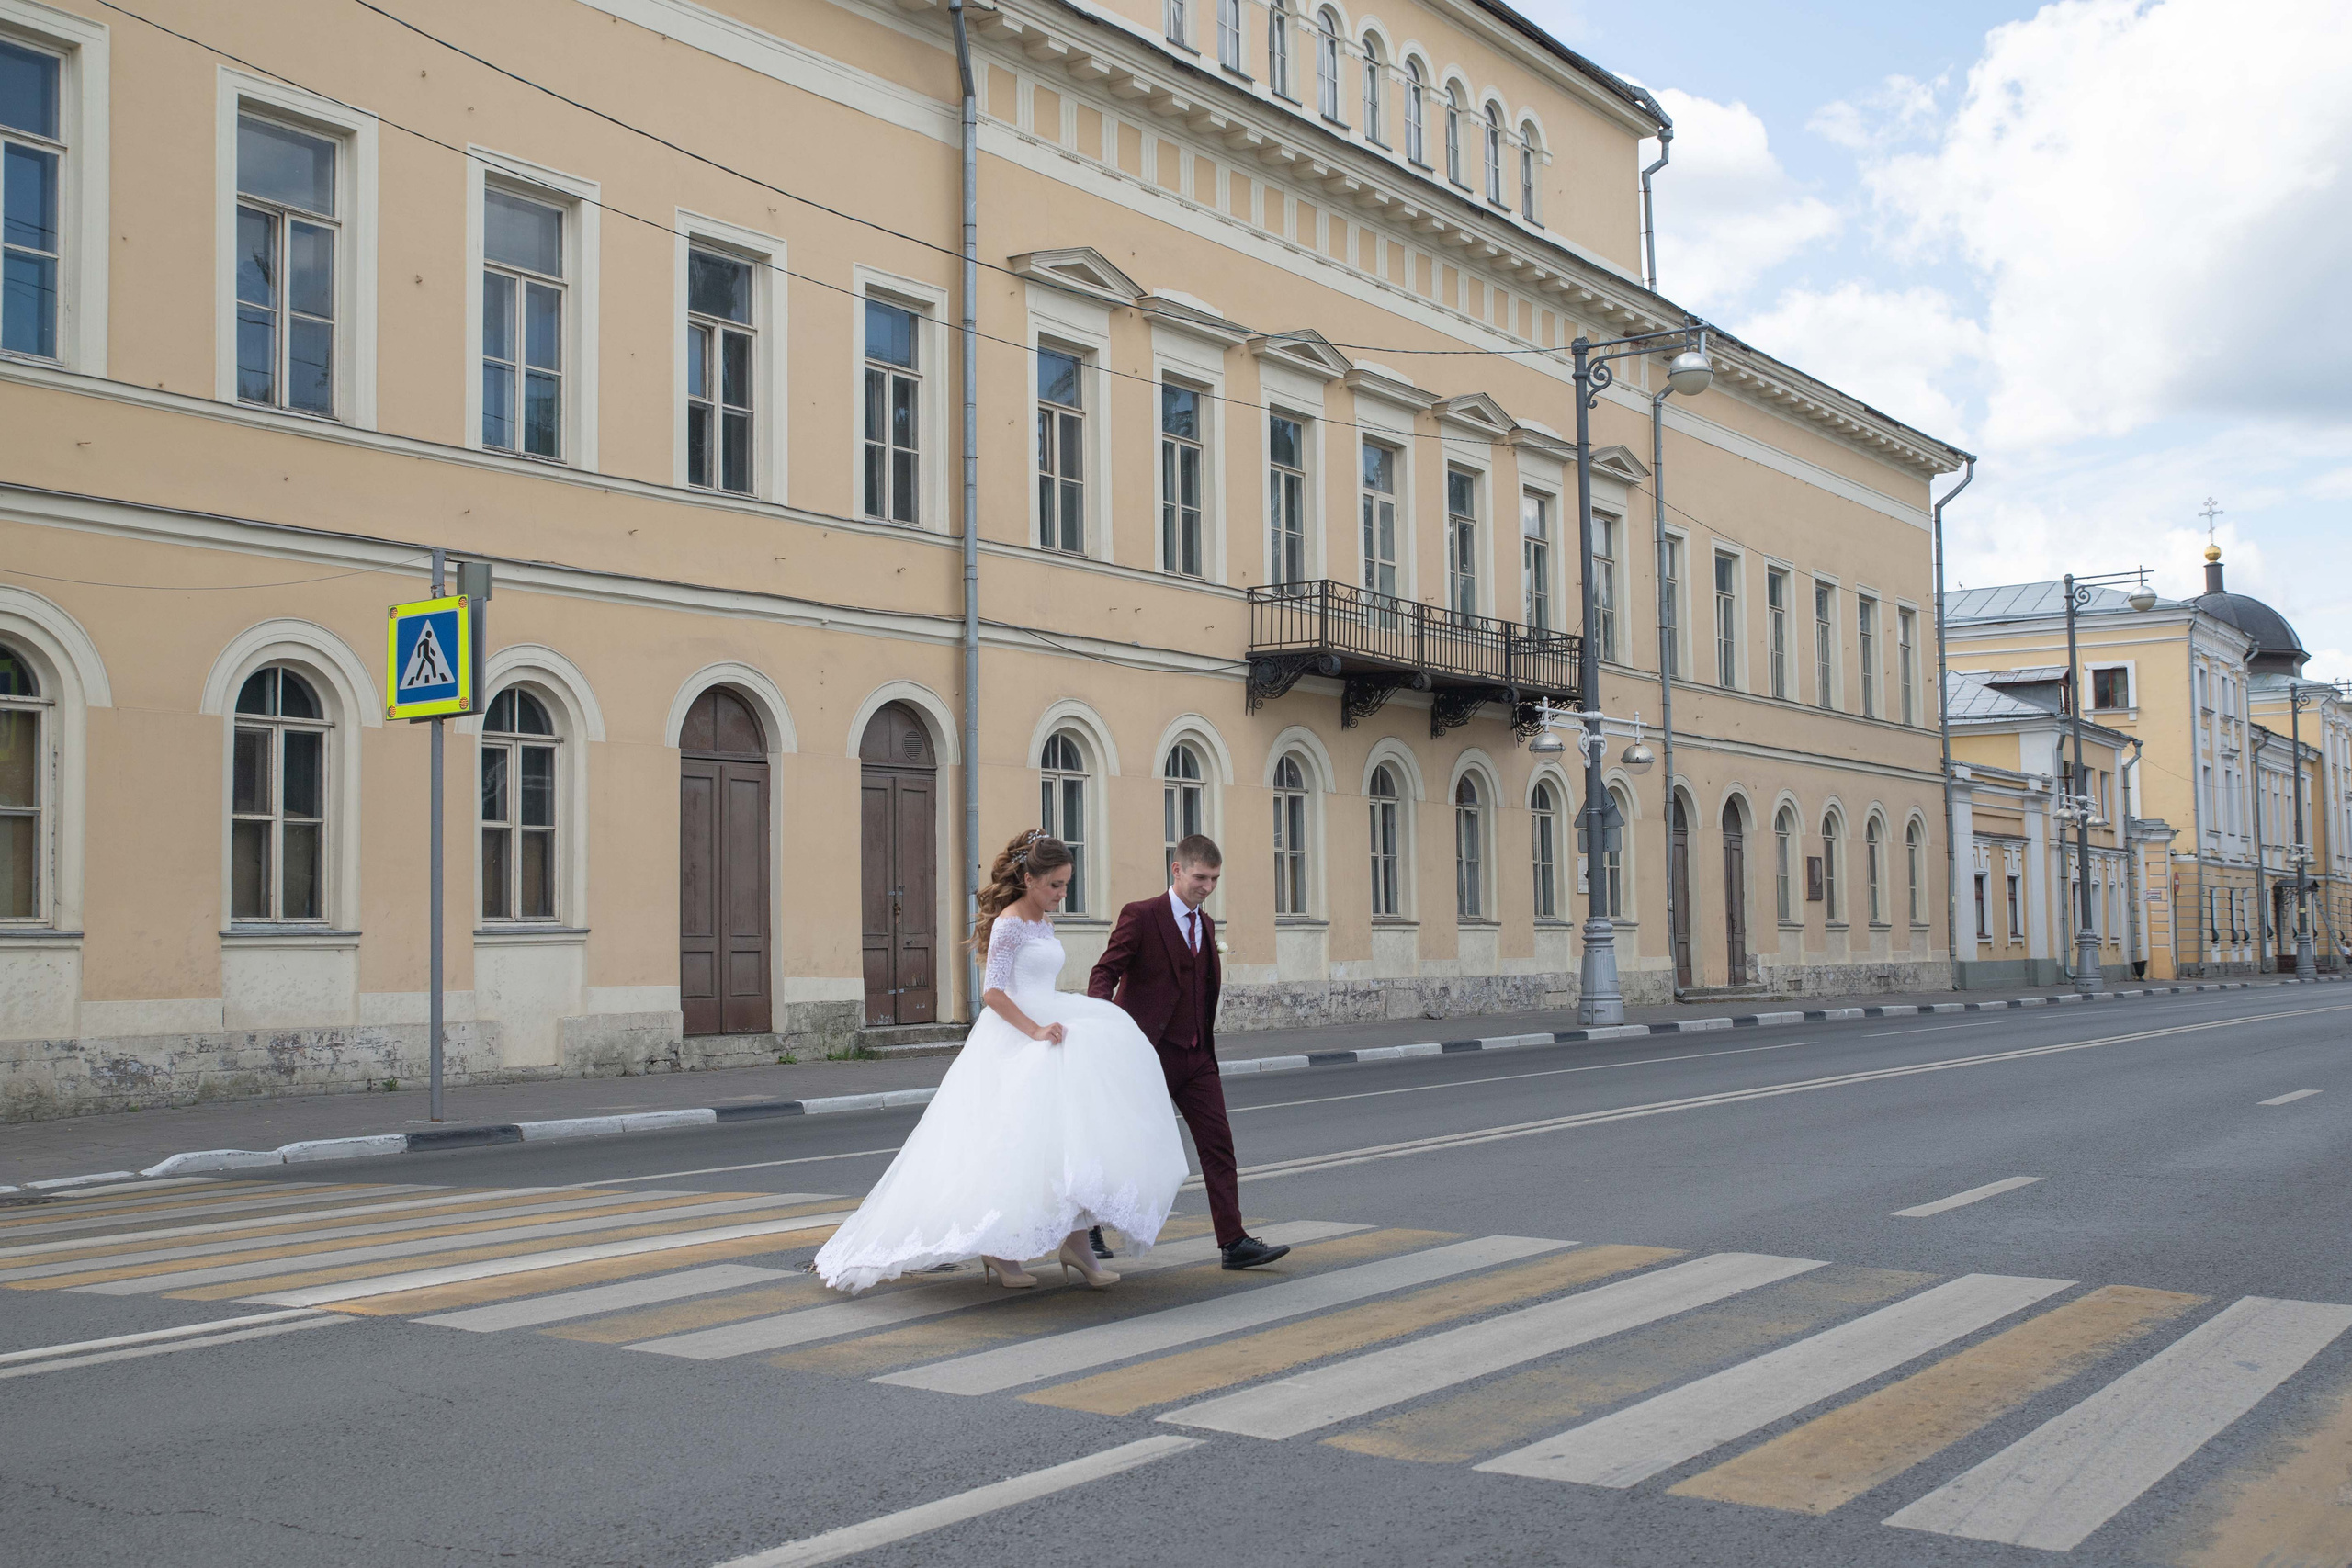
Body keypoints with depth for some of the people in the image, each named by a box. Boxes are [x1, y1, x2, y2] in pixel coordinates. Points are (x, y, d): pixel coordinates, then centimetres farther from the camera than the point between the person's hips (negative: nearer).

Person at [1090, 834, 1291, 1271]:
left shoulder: (1205, 925, 14)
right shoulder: (1141, 916, -8)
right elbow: (1104, 973, -15)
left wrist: (1216, 973, 5)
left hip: (1196, 1056, 6)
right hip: (1150, 1054, -6)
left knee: (1218, 1143, -2)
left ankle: (1233, 1242, -3)